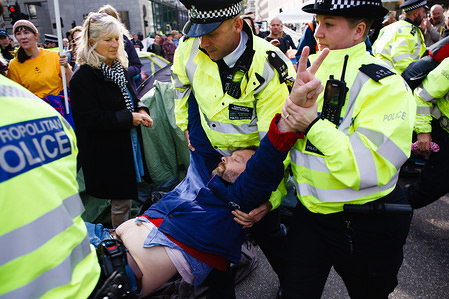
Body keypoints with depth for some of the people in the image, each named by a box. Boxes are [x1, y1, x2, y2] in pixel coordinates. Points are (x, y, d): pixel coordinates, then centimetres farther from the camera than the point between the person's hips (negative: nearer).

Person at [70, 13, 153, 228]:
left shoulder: (120, 68, 8)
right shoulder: (82, 77, -17)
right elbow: (89, 118, -21)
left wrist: (141, 110, -2)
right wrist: (129, 119, -20)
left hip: (129, 144, 8)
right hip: (106, 152, -7)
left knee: (126, 195, 19)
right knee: (120, 201, 4)